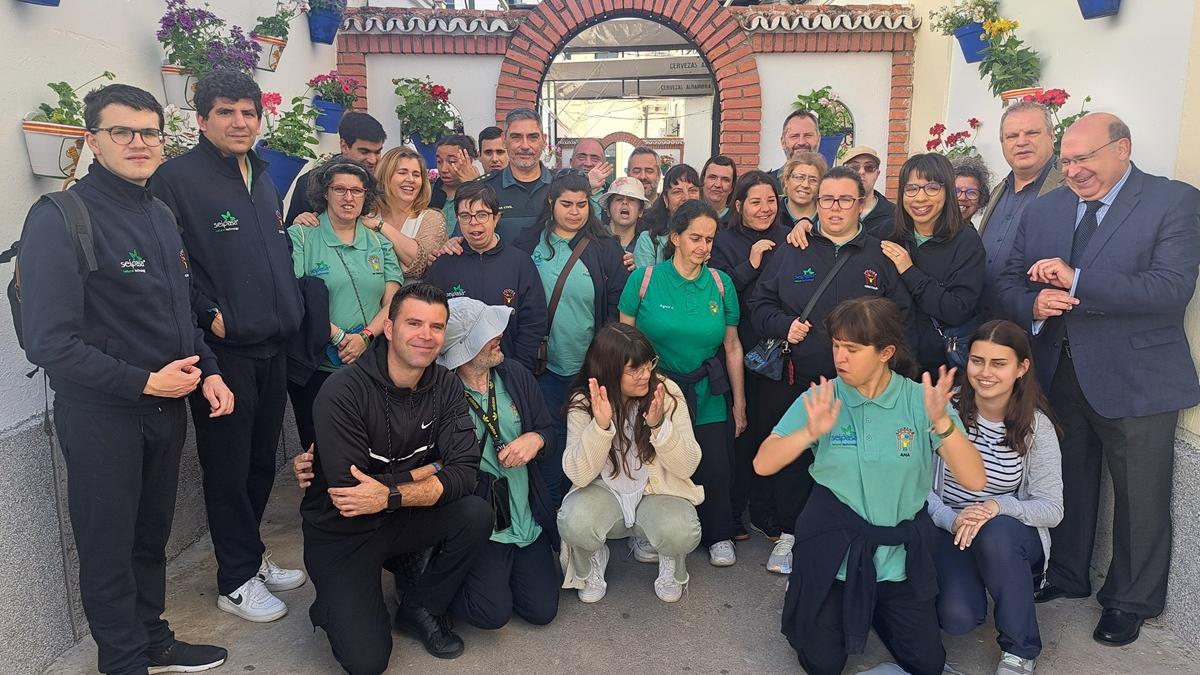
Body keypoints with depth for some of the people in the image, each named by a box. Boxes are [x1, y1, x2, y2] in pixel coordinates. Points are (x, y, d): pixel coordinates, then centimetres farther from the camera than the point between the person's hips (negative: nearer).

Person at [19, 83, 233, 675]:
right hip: (102, 414, -7)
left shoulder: (160, 214, 8)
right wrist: (143, 383, -20)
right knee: (109, 549, 10)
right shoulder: (59, 219, -16)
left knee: (152, 535, 21)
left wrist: (207, 373, 2)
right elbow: (50, 342, -21)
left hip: (167, 405, 7)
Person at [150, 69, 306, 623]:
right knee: (228, 466, 4)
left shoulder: (263, 180, 15)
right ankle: (237, 581, 18)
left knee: (262, 460, 16)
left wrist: (290, 311, 14)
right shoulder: (178, 178, -10)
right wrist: (209, 316, -18)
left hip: (271, 347, 7)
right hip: (223, 349, -7)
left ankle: (251, 557, 33)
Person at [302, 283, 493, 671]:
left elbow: (464, 473, -16)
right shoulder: (343, 391, -22)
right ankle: (334, 606, 19)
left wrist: (391, 495, -30)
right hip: (343, 532, -4)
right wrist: (429, 470, -17)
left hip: (403, 519, 4)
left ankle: (421, 608, 2)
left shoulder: (446, 386, -7)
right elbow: (347, 489, -26)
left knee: (476, 515, -24)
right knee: (367, 661, -16)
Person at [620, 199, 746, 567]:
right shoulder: (644, 279, -8)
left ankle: (718, 536, 30)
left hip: (709, 398, 2)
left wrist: (739, 403, 6)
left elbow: (732, 346, 4)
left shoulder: (721, 283, -1)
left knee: (714, 471, 4)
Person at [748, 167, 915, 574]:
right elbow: (759, 304, 8)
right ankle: (787, 534, 23)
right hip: (793, 382, 1)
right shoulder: (790, 253, 8)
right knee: (790, 460, 6)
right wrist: (784, 325, -10)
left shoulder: (880, 257, 7)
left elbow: (902, 319, 6)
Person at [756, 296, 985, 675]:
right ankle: (806, 612, 32)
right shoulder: (821, 399, -10)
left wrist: (942, 422, -36)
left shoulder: (921, 400, -11)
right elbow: (762, 465, -16)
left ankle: (874, 610, 34)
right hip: (833, 549, -1)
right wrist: (809, 432, -34)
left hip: (900, 554, 1)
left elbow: (974, 480, -19)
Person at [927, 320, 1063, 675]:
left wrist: (997, 506, -28)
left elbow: (1052, 508, -10)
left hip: (1011, 537, 0)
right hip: (947, 531, 0)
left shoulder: (1036, 425, -10)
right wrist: (952, 519, -25)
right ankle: (968, 581, 15)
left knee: (995, 534, -36)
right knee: (958, 618, -25)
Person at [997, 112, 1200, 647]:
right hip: (1055, 374, 4)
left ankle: (1131, 601, 28)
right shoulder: (1042, 210, 7)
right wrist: (1034, 304, -14)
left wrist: (1077, 281, -26)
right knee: (1066, 484, 19)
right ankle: (1066, 576, 38)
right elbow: (1010, 283, 9)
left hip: (1135, 378, -4)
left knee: (1140, 497, 9)